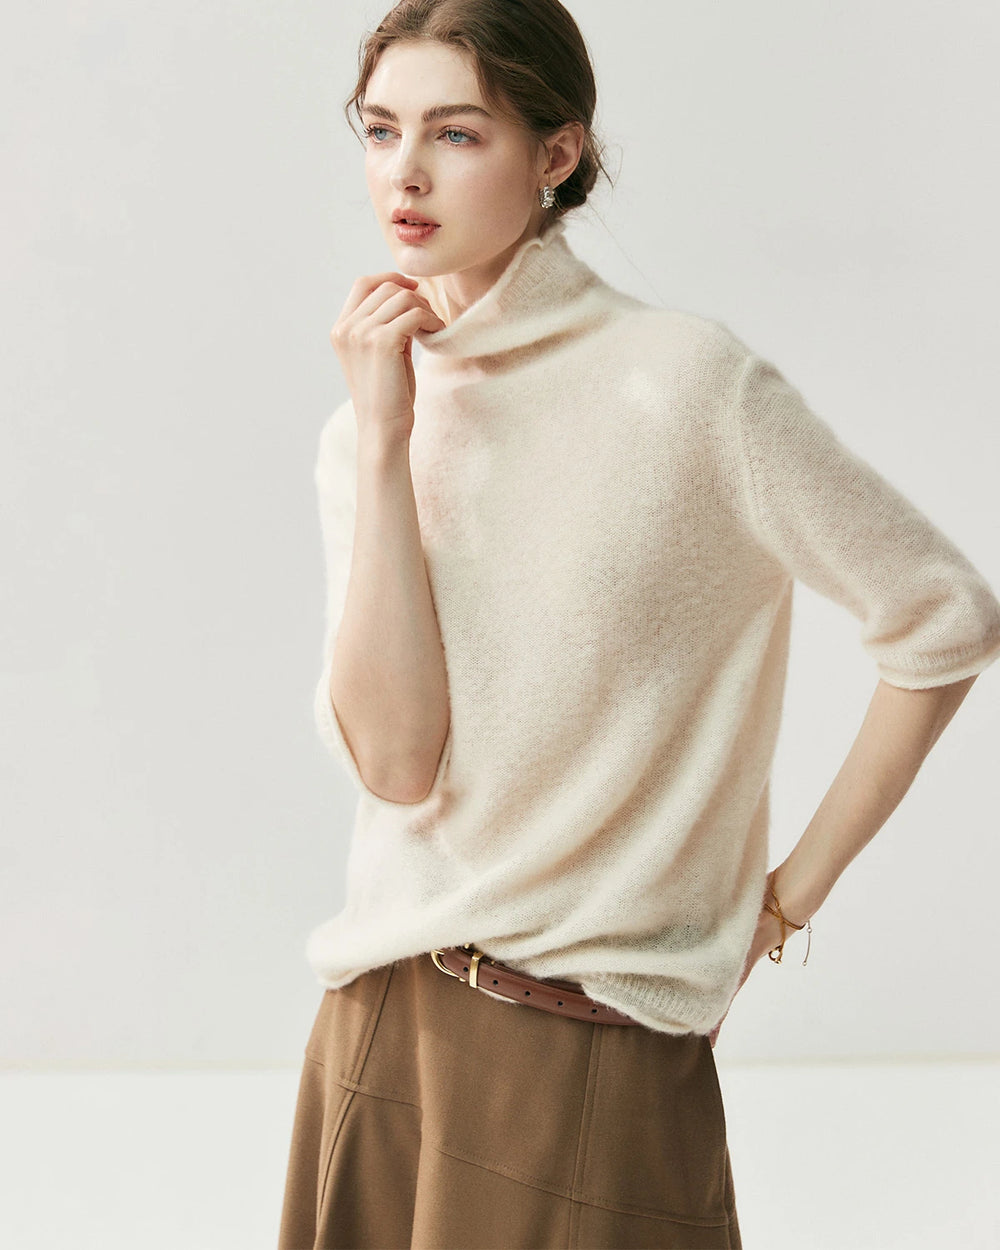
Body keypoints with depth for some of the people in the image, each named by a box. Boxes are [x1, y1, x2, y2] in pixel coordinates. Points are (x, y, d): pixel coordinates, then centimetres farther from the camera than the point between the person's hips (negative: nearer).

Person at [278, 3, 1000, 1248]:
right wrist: (383, 442, -14)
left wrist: (794, 889, -5)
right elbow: (394, 761, -11)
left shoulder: (684, 383, -12)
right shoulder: (365, 424, 3)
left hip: (592, 1046, -4)